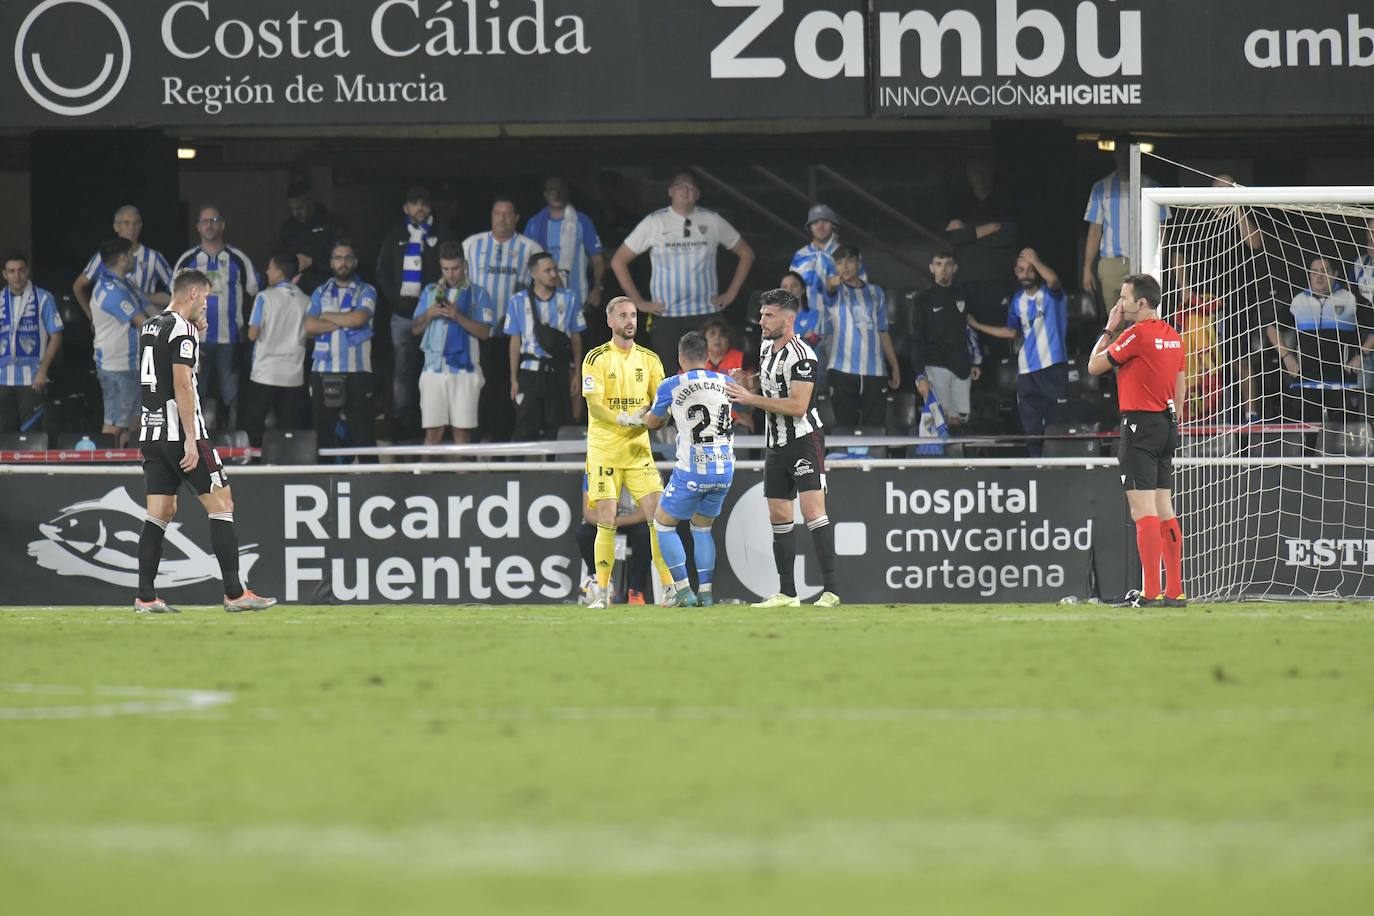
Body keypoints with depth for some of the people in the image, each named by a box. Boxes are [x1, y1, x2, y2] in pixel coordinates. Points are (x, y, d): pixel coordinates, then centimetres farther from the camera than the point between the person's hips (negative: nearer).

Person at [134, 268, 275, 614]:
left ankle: (146, 597, 1)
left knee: (160, 513, 8)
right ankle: (234, 593, -6)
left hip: (151, 431, 8)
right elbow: (182, 385, -19)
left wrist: (197, 335, 25)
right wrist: (191, 440, -20)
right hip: (180, 430, -8)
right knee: (221, 505, -2)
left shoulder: (150, 327, 16)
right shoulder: (182, 328, -11)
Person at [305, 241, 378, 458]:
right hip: (323, 372, 3)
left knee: (362, 431, -5)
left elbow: (359, 319, -12)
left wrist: (327, 316, 0)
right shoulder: (320, 293, 14)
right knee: (323, 432, 4)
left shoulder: (366, 292, 7)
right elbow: (310, 326, 0)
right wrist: (344, 322, -6)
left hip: (356, 371, -3)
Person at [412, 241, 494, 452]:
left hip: (464, 369, -2)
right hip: (434, 368, 2)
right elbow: (416, 329, 14)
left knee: (462, 431, -3)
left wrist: (458, 317, -16)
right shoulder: (430, 292, 15)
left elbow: (485, 332, -4)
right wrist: (429, 315, -6)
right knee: (433, 431, -2)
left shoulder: (477, 294, 6)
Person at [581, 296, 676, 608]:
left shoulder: (649, 359, 8)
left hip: (639, 450, 3)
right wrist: (624, 419, -26)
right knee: (606, 522, -5)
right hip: (603, 450, -3)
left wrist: (647, 415, -15)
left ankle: (669, 588, -3)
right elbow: (595, 406, -11)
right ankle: (601, 592, 4)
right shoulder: (597, 359, -3)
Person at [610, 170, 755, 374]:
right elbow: (618, 261, 6)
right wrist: (638, 302, 0)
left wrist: (731, 294, 8)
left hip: (705, 313, 1)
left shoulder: (712, 221, 6)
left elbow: (746, 254, 17)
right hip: (666, 316, -1)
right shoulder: (654, 223, 2)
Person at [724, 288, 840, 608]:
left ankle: (831, 590, -20)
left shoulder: (801, 355, -17)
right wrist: (743, 386, 11)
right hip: (777, 445, 9)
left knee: (813, 511, -17)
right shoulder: (766, 348, 11)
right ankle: (787, 593, 14)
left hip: (804, 439, -9)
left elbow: (797, 405, -24)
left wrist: (751, 399, -22)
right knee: (779, 517, 8)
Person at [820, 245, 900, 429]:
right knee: (846, 428, -4)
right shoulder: (835, 292, 6)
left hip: (875, 372, 2)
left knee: (874, 427, -3)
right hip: (843, 371, -2)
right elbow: (828, 290, -20)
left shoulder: (875, 292, 16)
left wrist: (895, 367, 13)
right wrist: (832, 283, -45)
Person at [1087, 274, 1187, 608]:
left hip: (1139, 423, -9)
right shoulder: (1173, 337, 12)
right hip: (1166, 424, 9)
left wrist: (1109, 330, 6)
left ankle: (1151, 593, -15)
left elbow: (1094, 366, -4)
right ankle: (1174, 590, 11)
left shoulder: (1136, 334, -13)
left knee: (1144, 512, -10)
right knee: (1164, 511, 11)